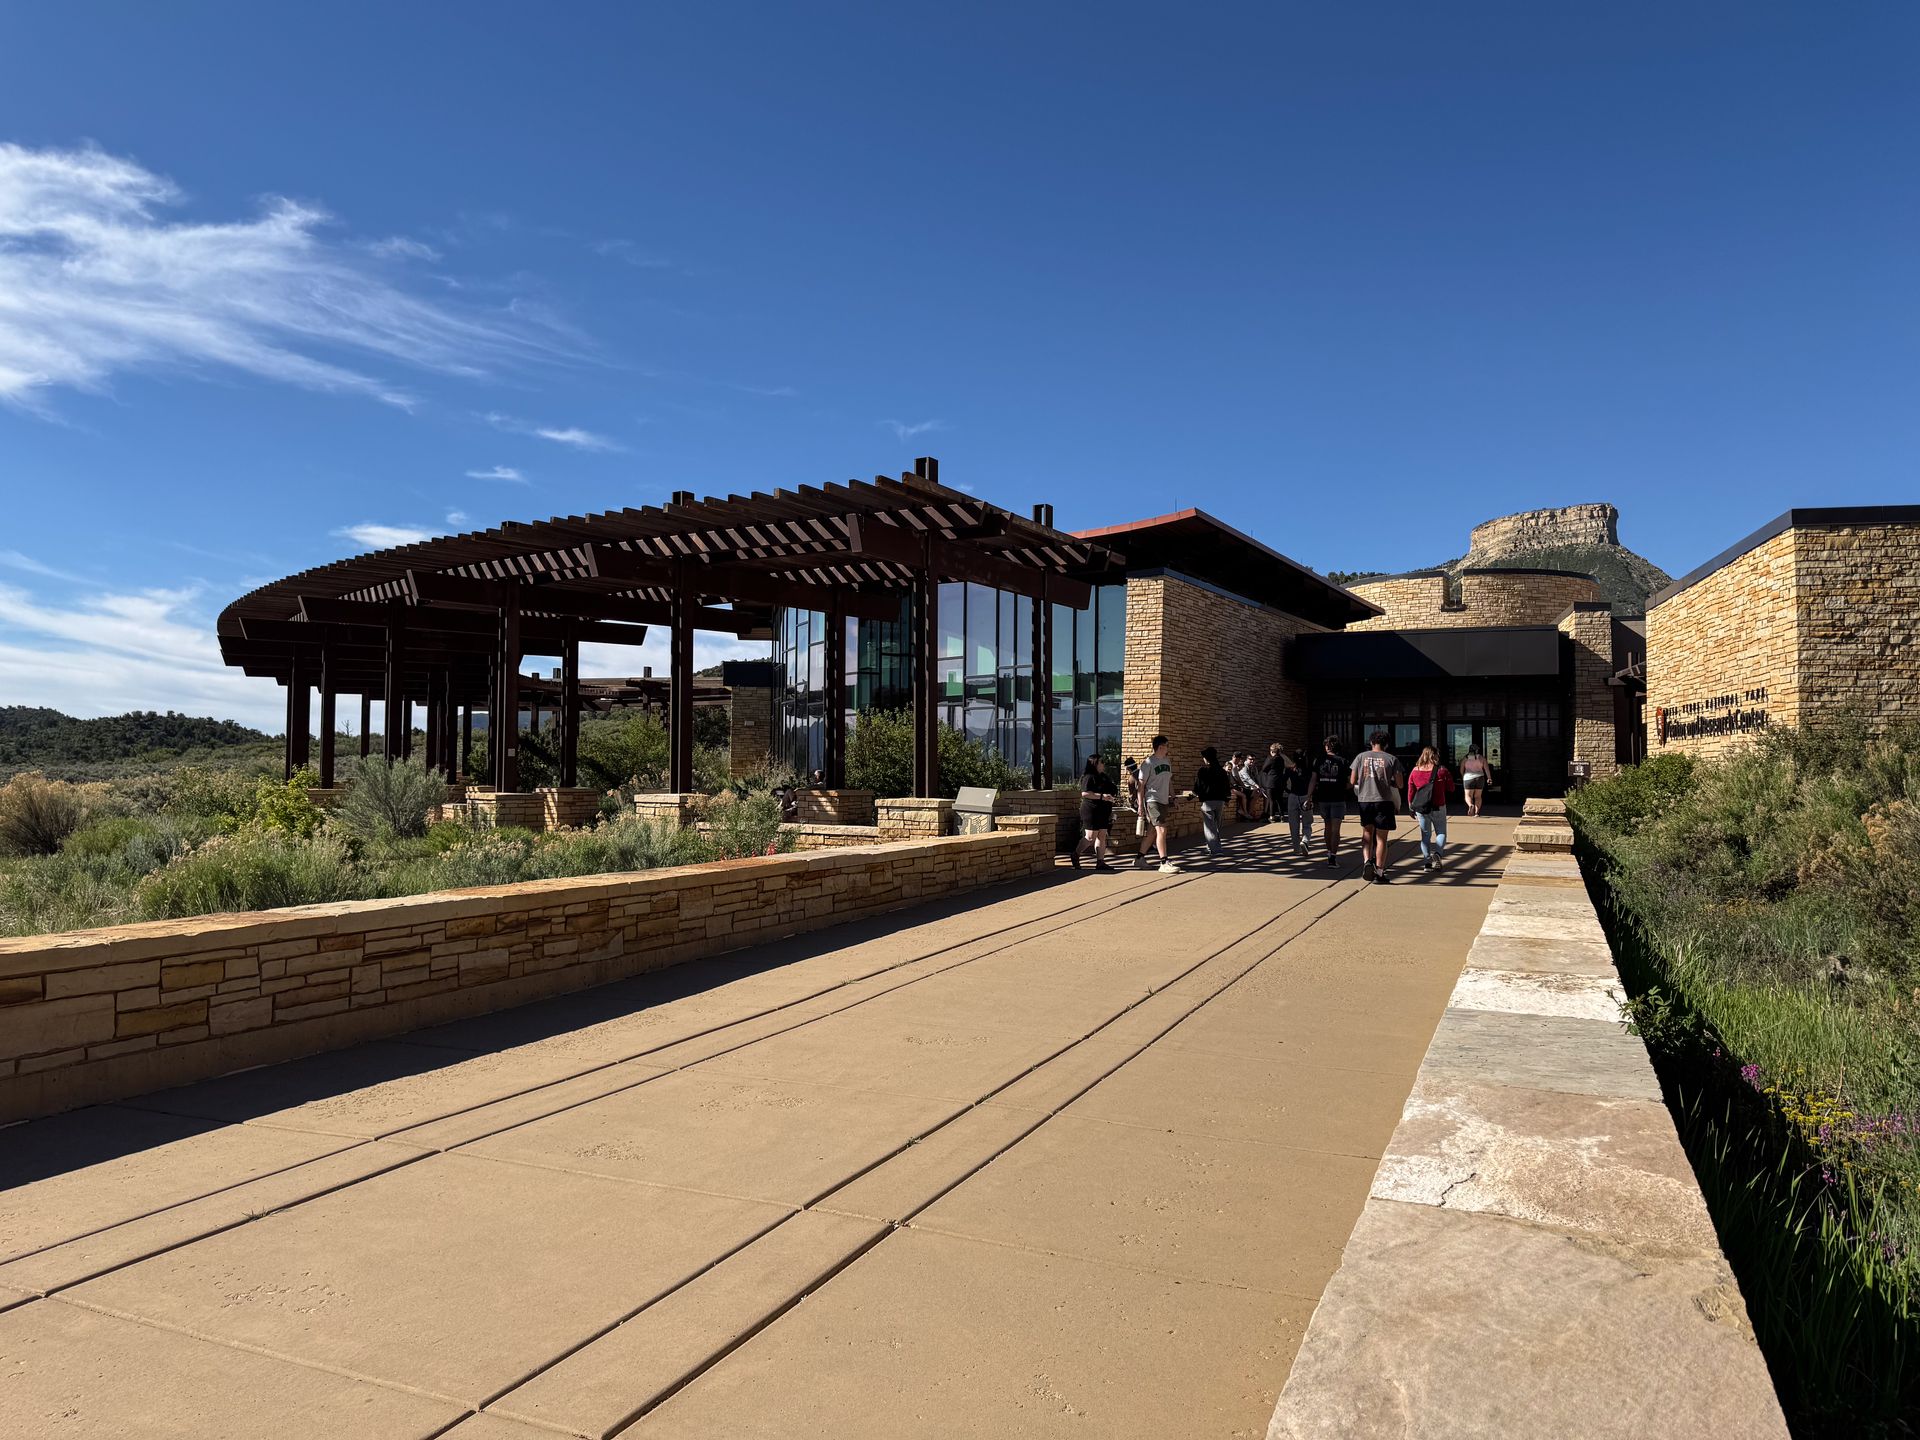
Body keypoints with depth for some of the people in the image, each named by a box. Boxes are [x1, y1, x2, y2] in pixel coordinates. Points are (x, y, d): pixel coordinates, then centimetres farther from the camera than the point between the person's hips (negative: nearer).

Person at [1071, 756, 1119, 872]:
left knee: (1102, 836, 5)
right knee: (1090, 837, -7)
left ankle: (1100, 862, 6)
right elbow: (1084, 793, -21)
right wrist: (1102, 796, -25)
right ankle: (1075, 856, 9)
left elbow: (1109, 792, 30)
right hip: (1092, 811, -9)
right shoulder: (1089, 777, -11)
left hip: (1103, 812, 9)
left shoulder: (1104, 777, 18)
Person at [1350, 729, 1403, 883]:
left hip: (1364, 800, 2)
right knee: (1381, 838, 5)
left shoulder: (1361, 756, 3)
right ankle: (1379, 873, 7)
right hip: (1384, 801, -2)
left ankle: (1367, 861, -3)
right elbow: (1399, 784, -2)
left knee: (1367, 832, 19)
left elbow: (1352, 781, 3)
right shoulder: (1392, 759, -1)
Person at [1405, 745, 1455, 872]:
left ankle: (1427, 861, 5)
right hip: (1438, 807, -2)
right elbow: (1451, 789, 3)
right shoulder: (1442, 770, -6)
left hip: (1420, 808, 2)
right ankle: (1436, 853, -17)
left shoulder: (1415, 771, 1)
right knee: (1441, 833, 9)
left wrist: (1410, 808, 13)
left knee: (1425, 835, 12)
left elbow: (1410, 791, 5)